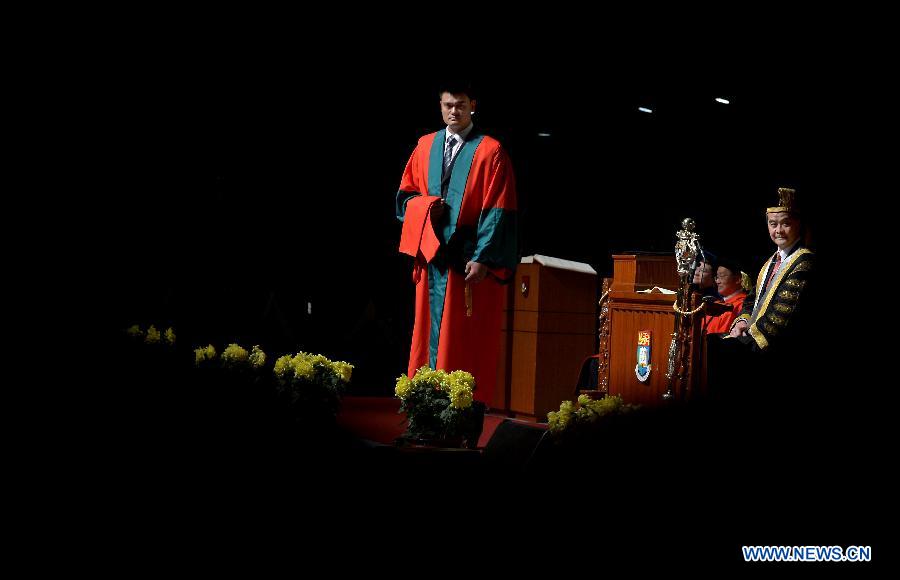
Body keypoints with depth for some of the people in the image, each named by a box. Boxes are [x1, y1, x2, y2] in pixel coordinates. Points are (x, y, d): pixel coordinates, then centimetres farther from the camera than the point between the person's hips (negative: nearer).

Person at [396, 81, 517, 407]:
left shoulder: (490, 152, -5)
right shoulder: (426, 147, 10)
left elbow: (498, 210, -9)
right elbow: (406, 194, 17)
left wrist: (482, 258, -16)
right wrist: (427, 206, -6)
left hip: (470, 259, -5)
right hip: (432, 255, 5)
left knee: (465, 337, -4)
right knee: (432, 329, 7)